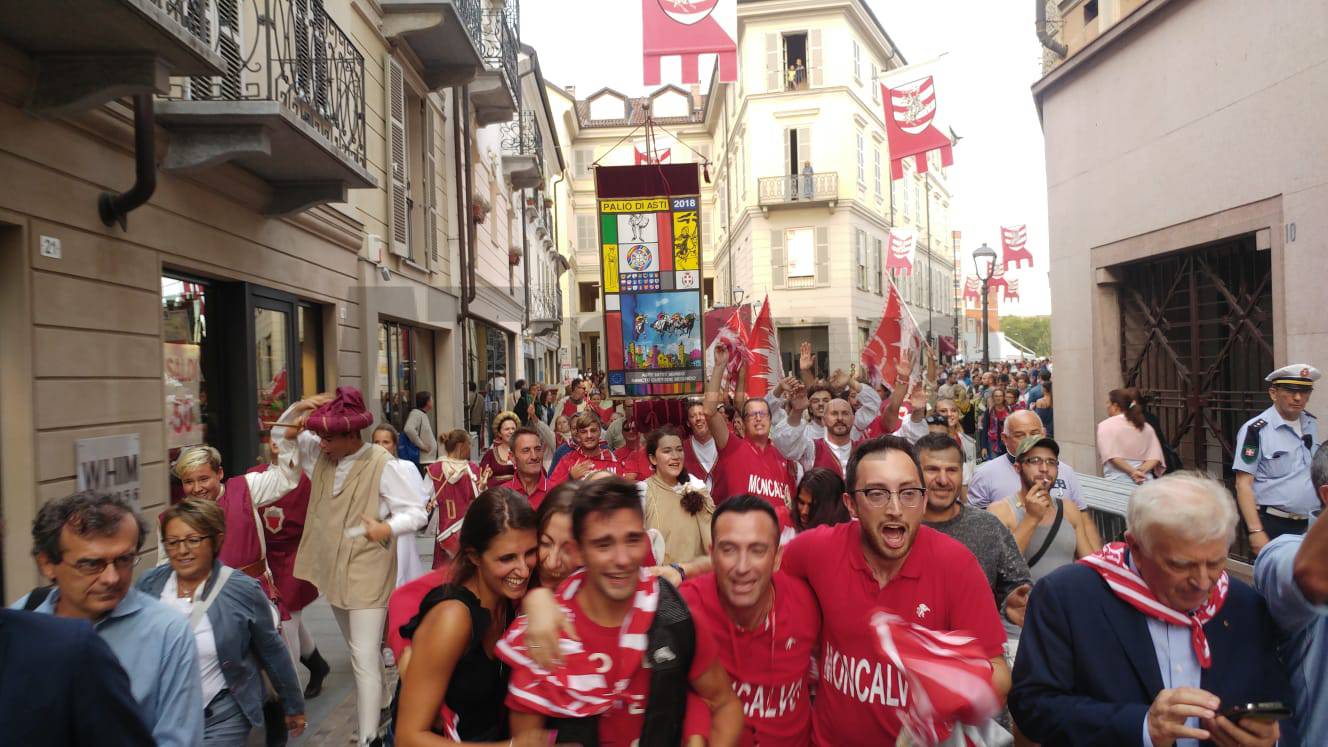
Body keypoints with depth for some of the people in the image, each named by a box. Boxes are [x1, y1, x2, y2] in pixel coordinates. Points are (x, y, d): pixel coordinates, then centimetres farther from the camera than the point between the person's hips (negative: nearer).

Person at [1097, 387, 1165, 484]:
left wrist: (1132, 472, -17)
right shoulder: (1146, 426, 14)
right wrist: (1141, 471, -9)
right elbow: (1155, 457, 2)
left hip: (1118, 481, -5)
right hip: (1144, 481, 5)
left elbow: (1111, 456, -14)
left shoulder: (1106, 425, 0)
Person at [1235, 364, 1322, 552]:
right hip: (1273, 526, -6)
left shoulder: (1312, 424, 7)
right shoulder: (1255, 430, -13)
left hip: (1312, 524, 6)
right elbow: (1243, 484, -14)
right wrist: (1256, 531, -20)